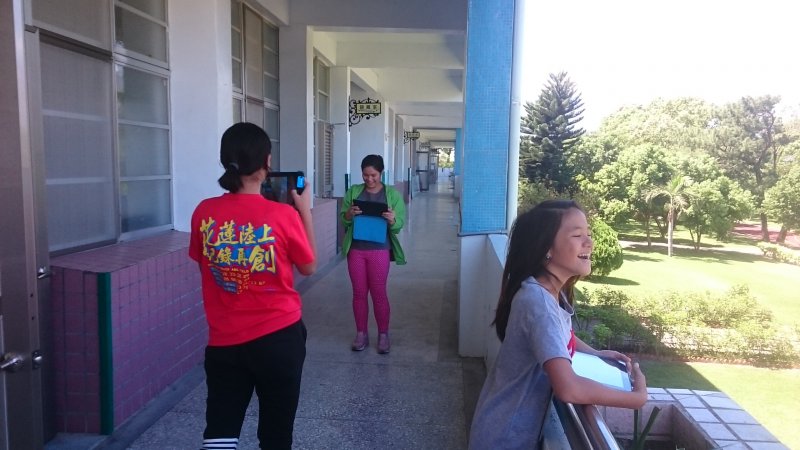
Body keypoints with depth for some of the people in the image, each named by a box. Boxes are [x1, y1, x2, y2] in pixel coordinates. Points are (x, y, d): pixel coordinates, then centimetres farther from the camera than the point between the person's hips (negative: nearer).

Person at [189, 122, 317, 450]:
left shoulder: (204, 212, -6)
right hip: (279, 337, -2)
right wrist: (305, 211, 6)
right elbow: (309, 268, 0)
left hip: (224, 340, 3)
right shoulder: (283, 215, -15)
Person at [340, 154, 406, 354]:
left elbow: (399, 225, -4)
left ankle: (383, 335, 16)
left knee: (379, 293, 2)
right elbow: (342, 220, 4)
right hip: (355, 249, 2)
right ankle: (361, 334, 21)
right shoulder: (353, 192, 4)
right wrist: (349, 215, -18)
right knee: (359, 292, 9)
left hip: (379, 250, -2)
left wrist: (392, 220, -26)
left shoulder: (392, 194, -2)